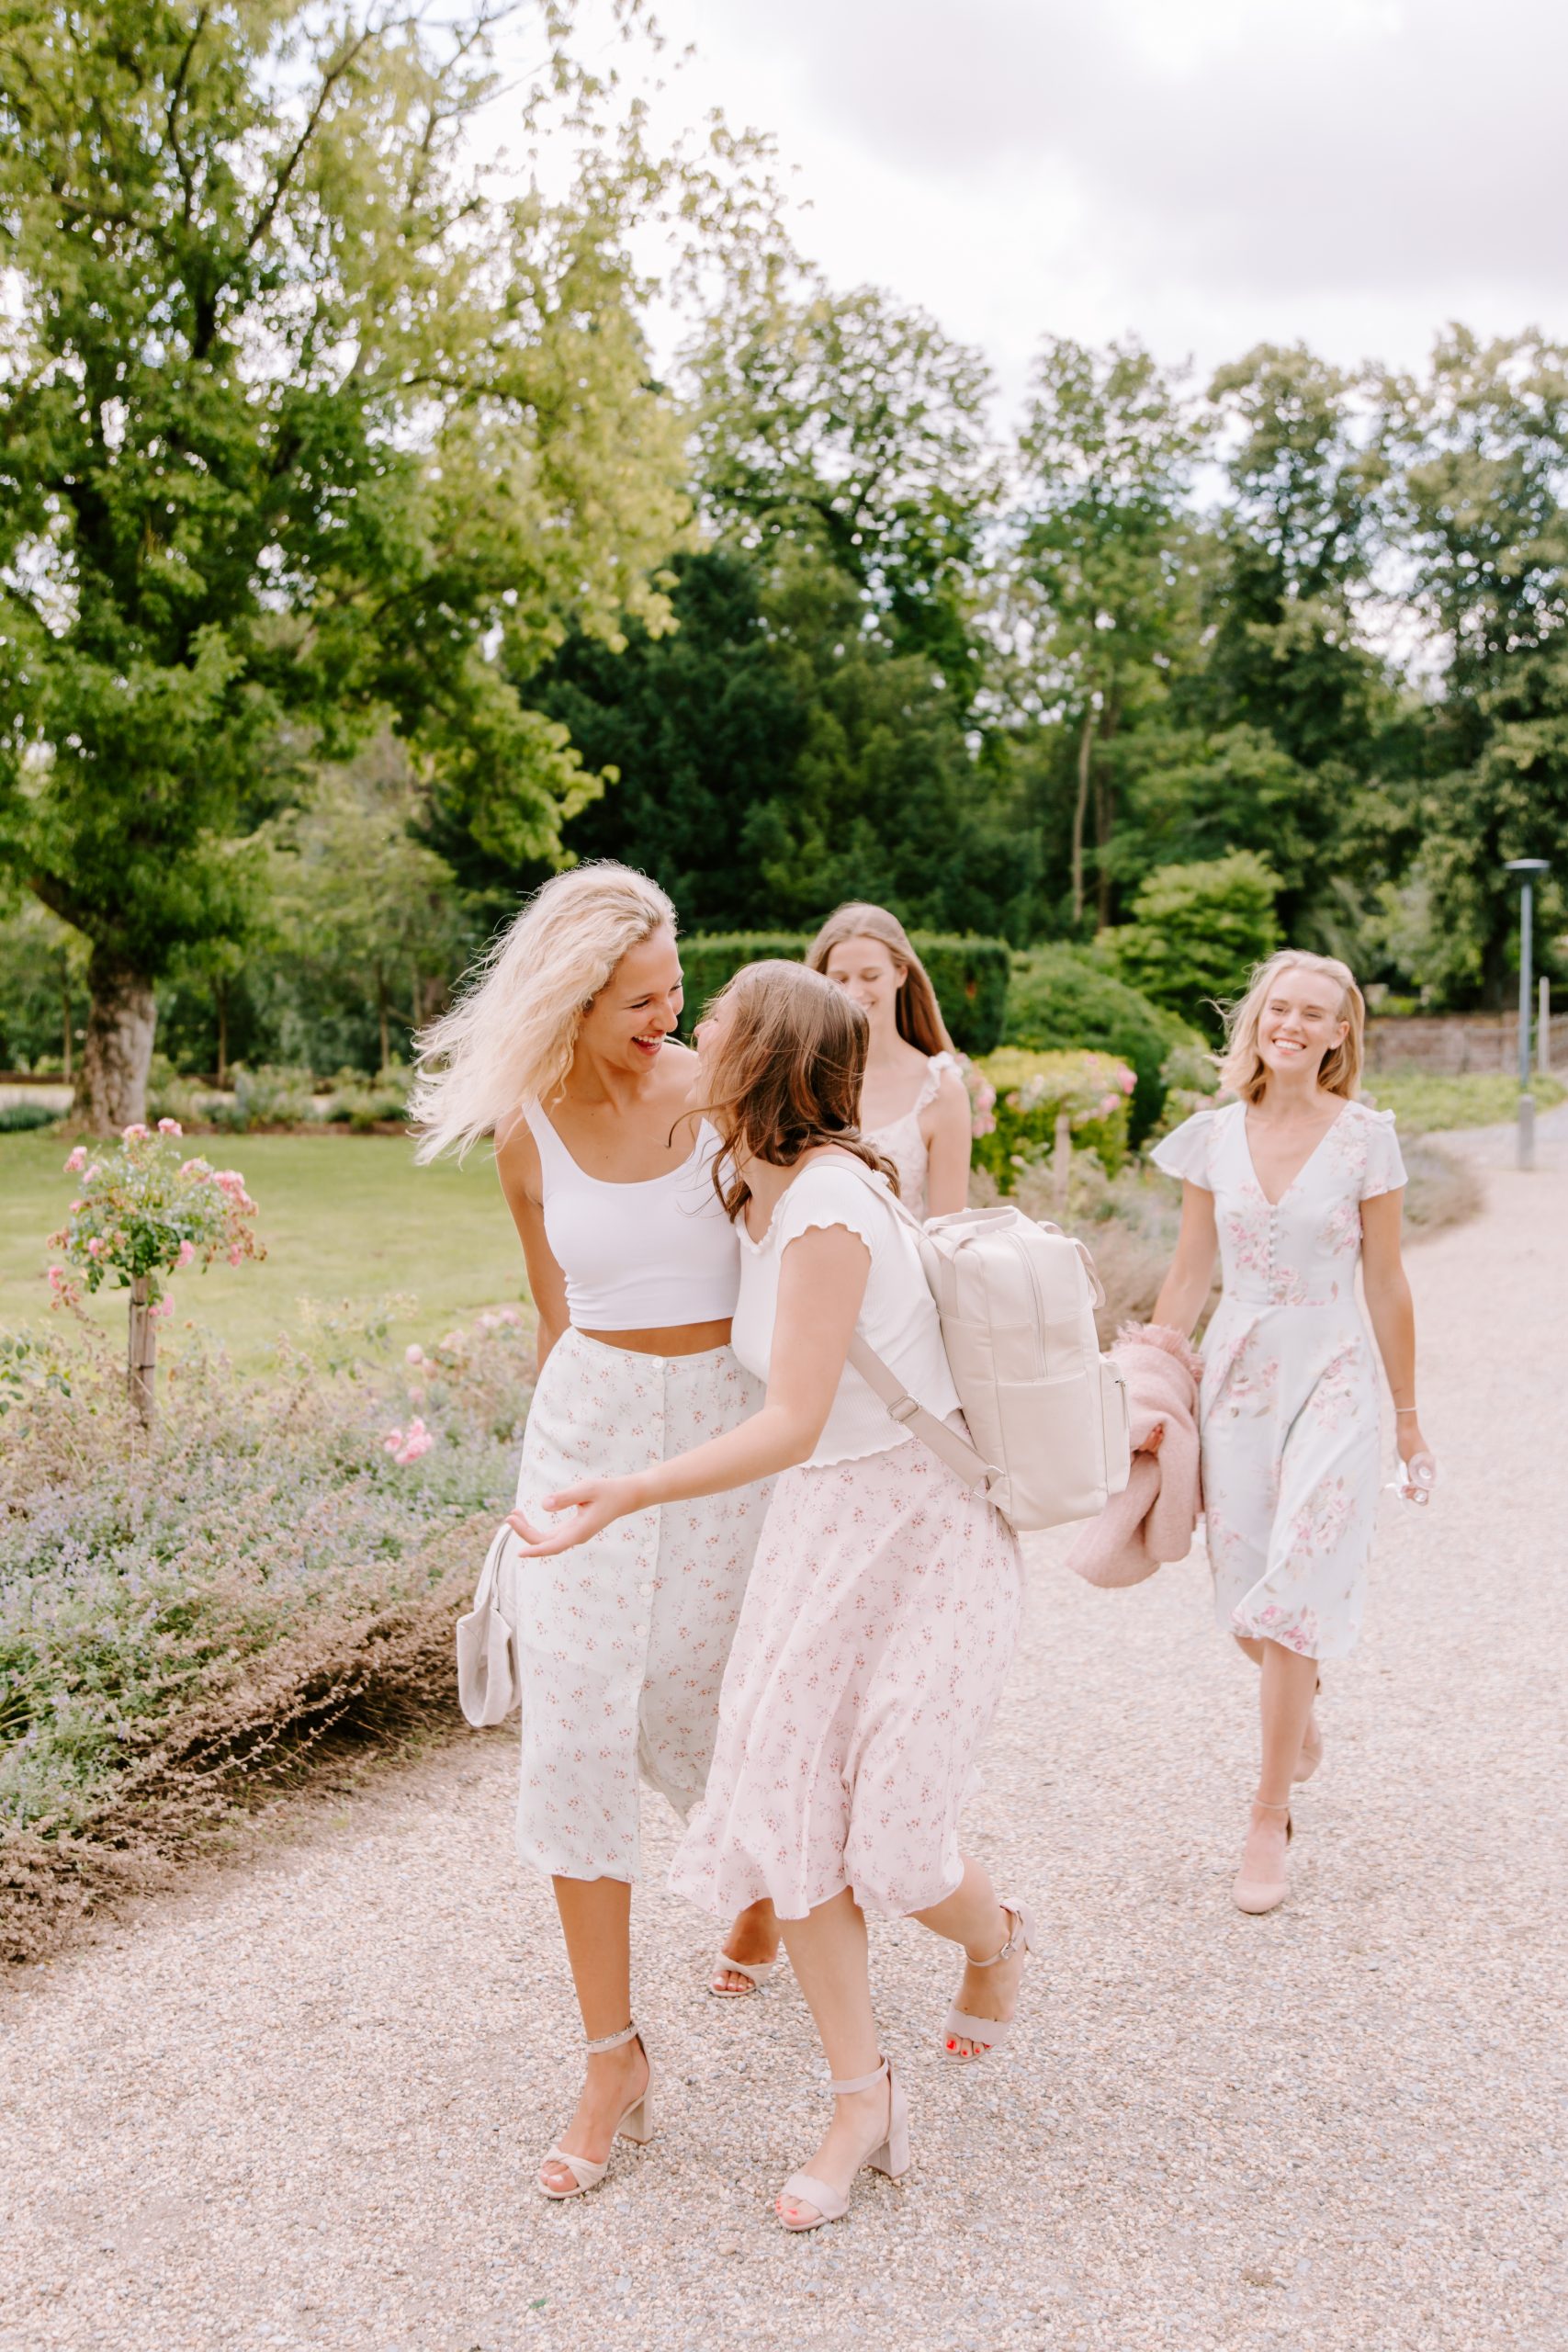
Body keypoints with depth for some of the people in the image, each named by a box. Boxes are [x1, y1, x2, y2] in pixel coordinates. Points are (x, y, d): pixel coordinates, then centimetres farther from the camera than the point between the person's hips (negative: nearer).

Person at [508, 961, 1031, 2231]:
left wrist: (632, 1494, -39)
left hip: (926, 1531, -8)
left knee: (893, 1845, -5)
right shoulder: (761, 1194, 3)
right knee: (788, 1807, 1)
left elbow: (792, 1424, -29)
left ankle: (996, 1940, 31)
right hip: (820, 1526, 8)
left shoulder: (828, 1205, -24)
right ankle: (864, 2101, 16)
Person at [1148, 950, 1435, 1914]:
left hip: (1331, 1382, -3)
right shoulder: (1214, 1136, 2)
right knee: (1247, 1599, 9)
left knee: (1290, 1600, -7)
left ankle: (1270, 1817, 7)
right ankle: (1301, 1706, 43)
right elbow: (1189, 1276, 7)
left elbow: (1386, 1285, 0)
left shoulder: (1366, 1137, -5)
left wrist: (1408, 1415, 4)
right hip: (1235, 1376, 3)